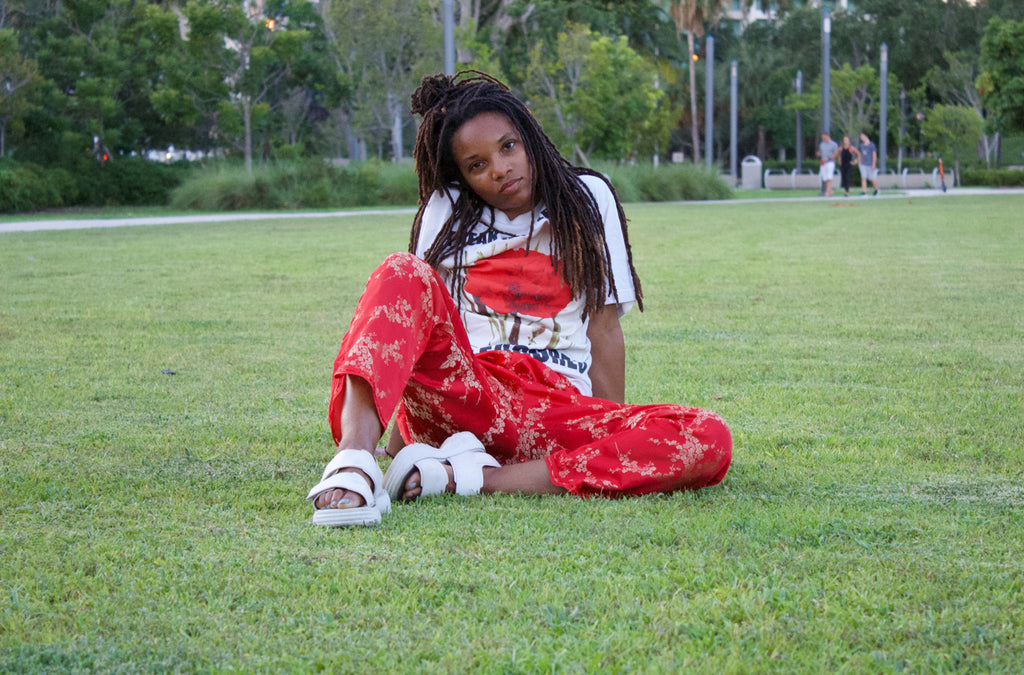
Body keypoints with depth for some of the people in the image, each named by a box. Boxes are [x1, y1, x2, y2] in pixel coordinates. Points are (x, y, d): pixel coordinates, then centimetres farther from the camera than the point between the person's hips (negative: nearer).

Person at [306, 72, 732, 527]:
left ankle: (471, 478, -33)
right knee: (403, 274, -26)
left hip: (559, 413, 0)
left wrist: (615, 438, 4)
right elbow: (417, 315, 9)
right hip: (465, 394, 0)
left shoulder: (586, 198, 15)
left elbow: (604, 328, 11)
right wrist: (402, 433, 1)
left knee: (708, 440, -28)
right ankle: (353, 462, -49)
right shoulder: (447, 210, 16)